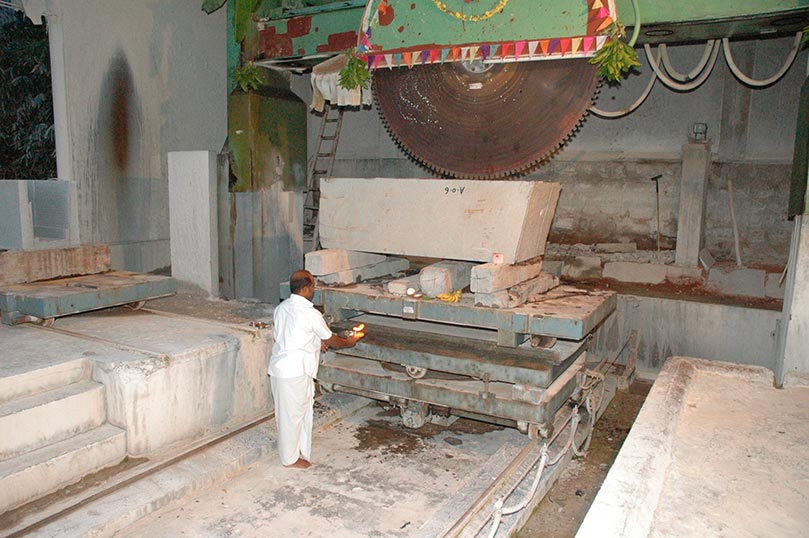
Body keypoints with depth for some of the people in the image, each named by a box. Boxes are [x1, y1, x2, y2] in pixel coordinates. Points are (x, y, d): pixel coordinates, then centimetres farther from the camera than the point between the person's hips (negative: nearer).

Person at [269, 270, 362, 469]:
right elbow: (331, 340, -4)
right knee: (293, 413, 5)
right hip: (295, 371, -8)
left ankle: (294, 451, 31)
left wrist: (314, 342, 22)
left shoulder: (281, 308, 7)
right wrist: (349, 341, 15)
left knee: (286, 412, 17)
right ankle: (291, 458, 19)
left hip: (278, 367, 8)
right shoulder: (311, 314, -17)